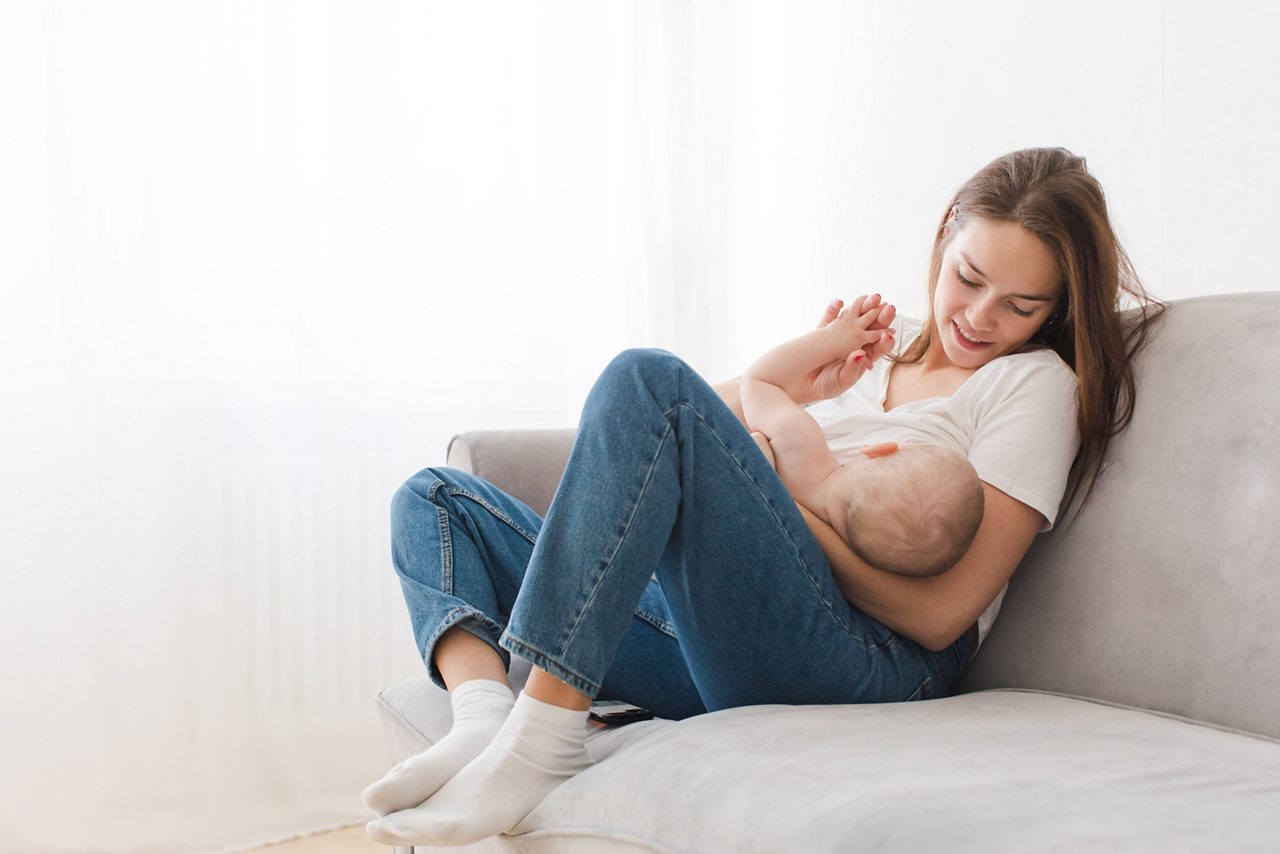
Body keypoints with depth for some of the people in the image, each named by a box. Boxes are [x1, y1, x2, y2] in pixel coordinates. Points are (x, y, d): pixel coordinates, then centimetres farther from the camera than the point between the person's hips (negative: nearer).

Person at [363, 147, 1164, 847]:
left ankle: (541, 741, -31)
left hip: (858, 665, -7)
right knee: (435, 497, 9)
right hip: (709, 651, 8)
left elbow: (939, 614, -5)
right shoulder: (881, 346, 25)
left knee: (651, 378, -26)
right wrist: (788, 390, 1)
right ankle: (484, 712, -22)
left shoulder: (1036, 383, 5)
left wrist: (794, 507, -10)